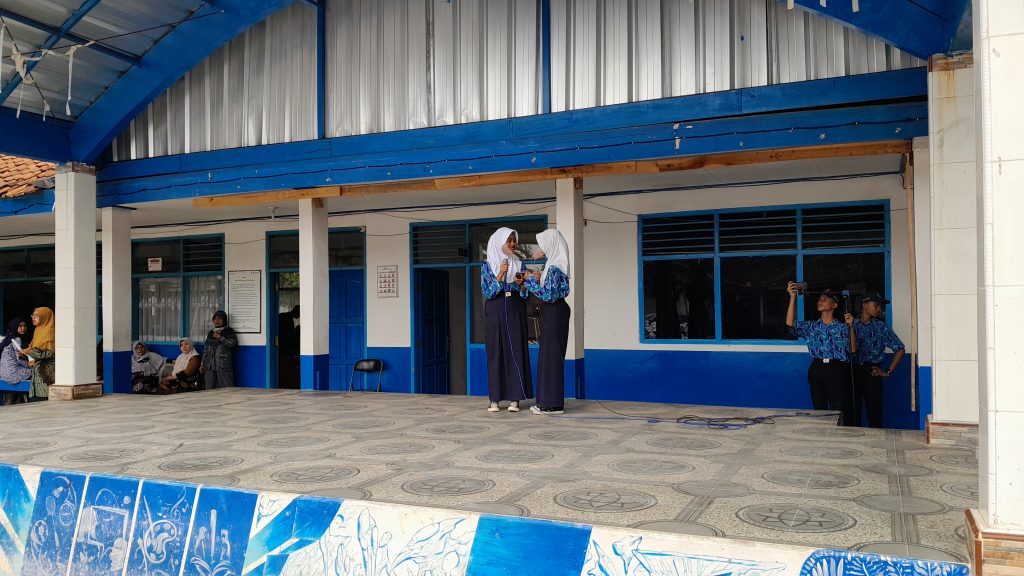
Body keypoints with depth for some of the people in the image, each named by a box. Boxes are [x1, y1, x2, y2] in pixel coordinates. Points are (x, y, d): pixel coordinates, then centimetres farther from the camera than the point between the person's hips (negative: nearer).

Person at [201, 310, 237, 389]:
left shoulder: (229, 331, 5)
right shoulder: (210, 333, 20)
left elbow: (233, 343, -11)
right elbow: (206, 350, 21)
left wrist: (219, 337, -10)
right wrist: (202, 364, 16)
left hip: (224, 365, -5)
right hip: (210, 366, 5)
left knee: (226, 388, -10)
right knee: (209, 389, 1)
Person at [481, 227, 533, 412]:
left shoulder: (519, 265, 10)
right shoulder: (487, 265, 3)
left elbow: (526, 296, 9)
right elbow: (487, 293, -6)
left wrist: (521, 285, -12)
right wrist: (500, 276, -18)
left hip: (515, 312, 2)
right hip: (495, 312, -2)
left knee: (516, 352, -2)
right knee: (495, 353, -1)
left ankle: (514, 398, 1)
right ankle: (494, 399, 4)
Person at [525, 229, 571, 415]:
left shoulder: (554, 269, -17)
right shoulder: (553, 266, 13)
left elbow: (549, 296, -22)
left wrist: (533, 282, -15)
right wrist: (537, 279, 11)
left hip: (554, 314, -10)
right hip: (551, 313, 10)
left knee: (551, 356, -5)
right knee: (547, 356, 13)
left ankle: (553, 404, 1)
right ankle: (548, 401, 19)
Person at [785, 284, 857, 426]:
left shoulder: (842, 327, 3)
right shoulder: (812, 326, 8)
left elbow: (853, 349, -3)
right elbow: (790, 323, -7)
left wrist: (850, 326, -12)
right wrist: (793, 297, -12)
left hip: (836, 370, -3)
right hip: (817, 369, 3)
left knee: (839, 411, -5)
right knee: (819, 409, 8)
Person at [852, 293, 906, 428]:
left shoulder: (881, 327, 4)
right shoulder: (853, 325, 6)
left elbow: (900, 349, 3)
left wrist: (888, 372, -1)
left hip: (871, 372, -1)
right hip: (854, 371, 1)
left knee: (874, 412, 0)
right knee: (853, 411, 4)